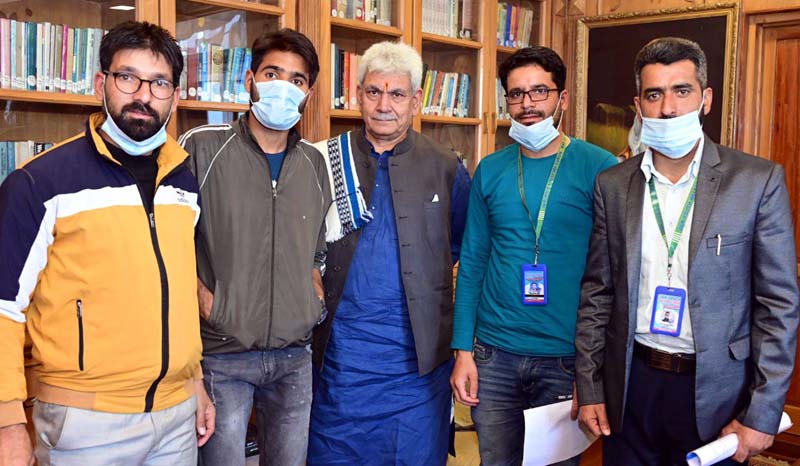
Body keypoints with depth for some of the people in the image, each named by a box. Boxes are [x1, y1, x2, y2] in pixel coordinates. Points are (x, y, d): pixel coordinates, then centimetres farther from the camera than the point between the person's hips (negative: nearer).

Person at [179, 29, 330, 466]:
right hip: (223, 352, -4)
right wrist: (206, 302, -13)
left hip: (296, 353, 4)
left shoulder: (314, 163, 8)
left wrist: (316, 302, 4)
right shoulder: (202, 148, -6)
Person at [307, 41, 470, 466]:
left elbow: (467, 242, 13)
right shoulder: (323, 162, 1)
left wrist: (427, 274, 5)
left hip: (419, 356, 0)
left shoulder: (446, 168, 2)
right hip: (340, 354, 0)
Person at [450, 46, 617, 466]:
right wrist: (463, 349, 0)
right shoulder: (490, 171, 3)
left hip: (566, 358, -3)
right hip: (493, 356, 3)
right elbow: (472, 262, 5)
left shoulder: (599, 168, -7)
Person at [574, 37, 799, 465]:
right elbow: (597, 293, 5)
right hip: (630, 386, 2)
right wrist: (589, 390, 2)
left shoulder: (758, 181, -7)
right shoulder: (612, 185, 1)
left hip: (714, 392, -2)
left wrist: (761, 415, -9)